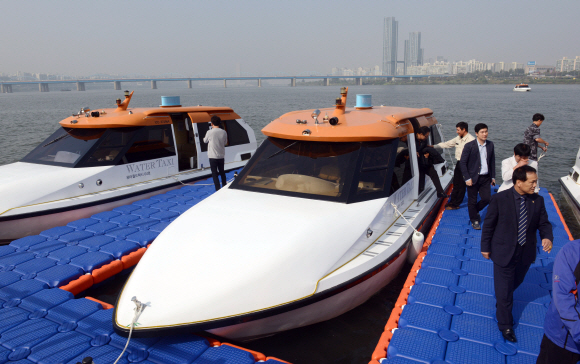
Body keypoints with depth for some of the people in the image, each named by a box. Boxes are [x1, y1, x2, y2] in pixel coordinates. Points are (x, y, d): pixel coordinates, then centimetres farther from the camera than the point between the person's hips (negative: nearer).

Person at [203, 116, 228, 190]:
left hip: (213, 156, -4)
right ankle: (224, 186, 32)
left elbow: (205, 141, 3)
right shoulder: (224, 132, -4)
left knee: (214, 173, 2)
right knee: (222, 172, 20)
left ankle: (218, 189, -2)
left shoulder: (209, 132, -14)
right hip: (221, 155, 4)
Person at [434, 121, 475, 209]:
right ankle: (452, 202, 26)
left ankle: (455, 204, 10)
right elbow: (446, 144, 19)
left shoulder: (471, 140, -17)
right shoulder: (458, 139, 9)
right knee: (455, 184, 16)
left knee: (462, 185, 2)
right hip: (458, 163, 8)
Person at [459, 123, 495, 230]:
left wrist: (493, 176, 12)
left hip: (485, 178, 4)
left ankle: (475, 211, 32)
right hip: (473, 178, -4)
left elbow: (492, 162, 13)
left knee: (487, 199, 3)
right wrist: (467, 178, -13)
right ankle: (474, 220, 26)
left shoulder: (490, 145, 4)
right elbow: (462, 163, -10)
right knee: (472, 201, 7)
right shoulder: (469, 146, -11)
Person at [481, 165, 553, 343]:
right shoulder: (500, 199, -17)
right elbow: (489, 224, -9)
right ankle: (505, 325, 25)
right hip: (504, 252, -4)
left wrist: (547, 237, -20)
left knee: (515, 283, 25)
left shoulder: (537, 200, -6)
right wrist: (485, 247, -4)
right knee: (504, 290, 7)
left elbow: (544, 223, 2)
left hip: (526, 253, 4)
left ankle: (502, 300, 56)